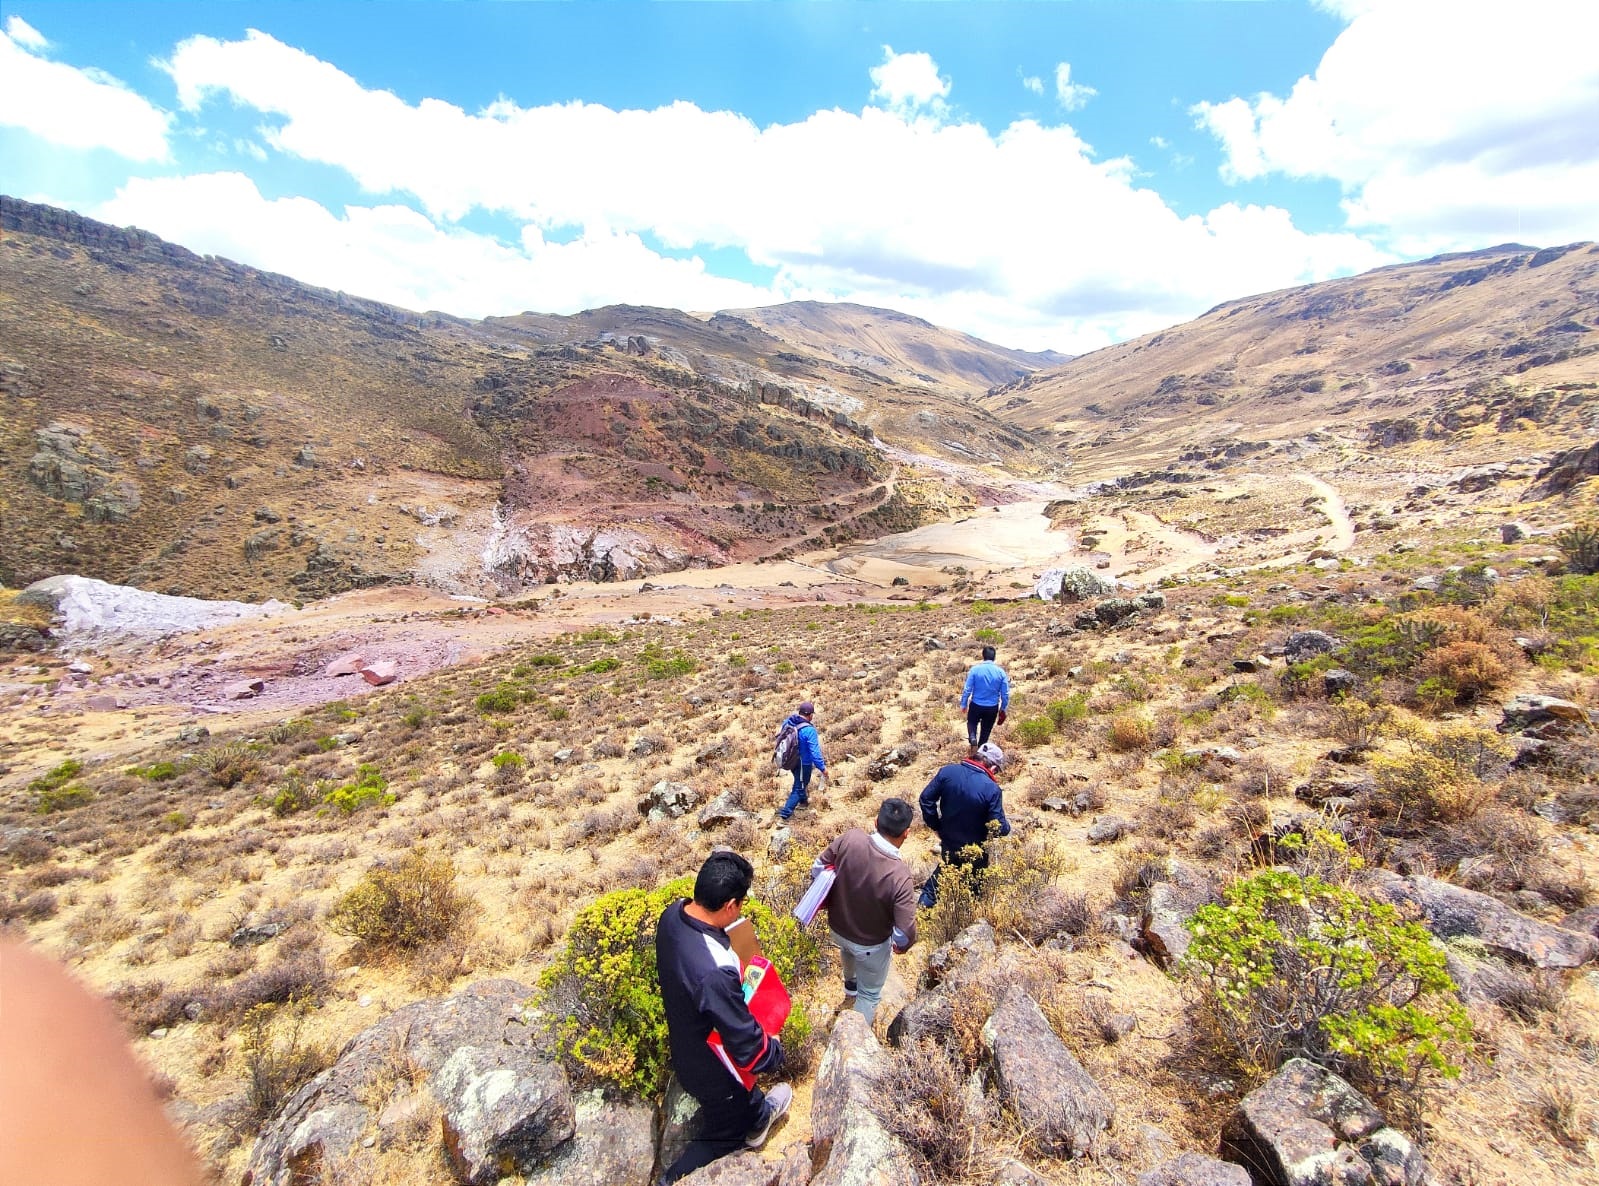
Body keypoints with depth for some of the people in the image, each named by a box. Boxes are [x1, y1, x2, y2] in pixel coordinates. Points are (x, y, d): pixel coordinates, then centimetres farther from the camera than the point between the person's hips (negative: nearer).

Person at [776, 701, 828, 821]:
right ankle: (786, 812, 10)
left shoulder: (788, 722, -10)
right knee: (799, 787, 9)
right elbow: (815, 752, -27)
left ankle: (803, 800, 53)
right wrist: (822, 767, -18)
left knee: (800, 782, 31)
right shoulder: (809, 730, -30)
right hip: (804, 763, -7)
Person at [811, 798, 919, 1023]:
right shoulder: (900, 877, -36)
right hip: (871, 944, -5)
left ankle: (850, 984, 68)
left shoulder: (850, 839, -27)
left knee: (847, 949, 41)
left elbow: (817, 868, -11)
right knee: (869, 994, 25)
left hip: (837, 927, 5)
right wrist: (901, 946, -5)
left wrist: (831, 898, 8)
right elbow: (906, 934, -29)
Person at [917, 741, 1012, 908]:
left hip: (948, 843, 4)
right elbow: (1000, 828, -21)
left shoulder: (947, 771, -17)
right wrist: (1007, 826, 3)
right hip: (975, 851, -3)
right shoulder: (992, 789, -27)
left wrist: (936, 826, 2)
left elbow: (926, 798, -11)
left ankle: (926, 900, 32)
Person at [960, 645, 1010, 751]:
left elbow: (967, 689, -11)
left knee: (972, 722, 24)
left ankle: (972, 738, -3)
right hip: (992, 708, 1)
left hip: (976, 705, -1)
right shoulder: (1001, 672, -8)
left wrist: (963, 704, 3)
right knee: (986, 731, 18)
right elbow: (1005, 693, -2)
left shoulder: (975, 669, -14)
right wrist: (1003, 708, 12)